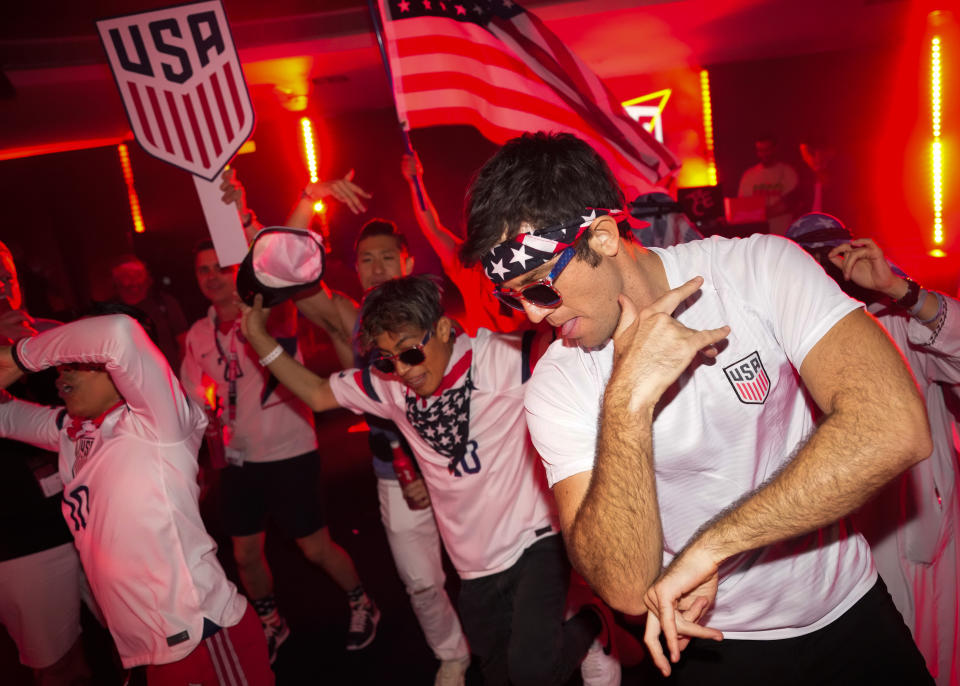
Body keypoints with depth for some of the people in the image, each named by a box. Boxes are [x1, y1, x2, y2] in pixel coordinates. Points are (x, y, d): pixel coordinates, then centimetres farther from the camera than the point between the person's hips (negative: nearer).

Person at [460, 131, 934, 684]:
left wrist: (710, 546, -28)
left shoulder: (757, 268, -18)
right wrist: (627, 399, -35)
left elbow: (897, 429, -30)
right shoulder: (558, 388, -18)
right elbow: (626, 589, -25)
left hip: (851, 608, 1)